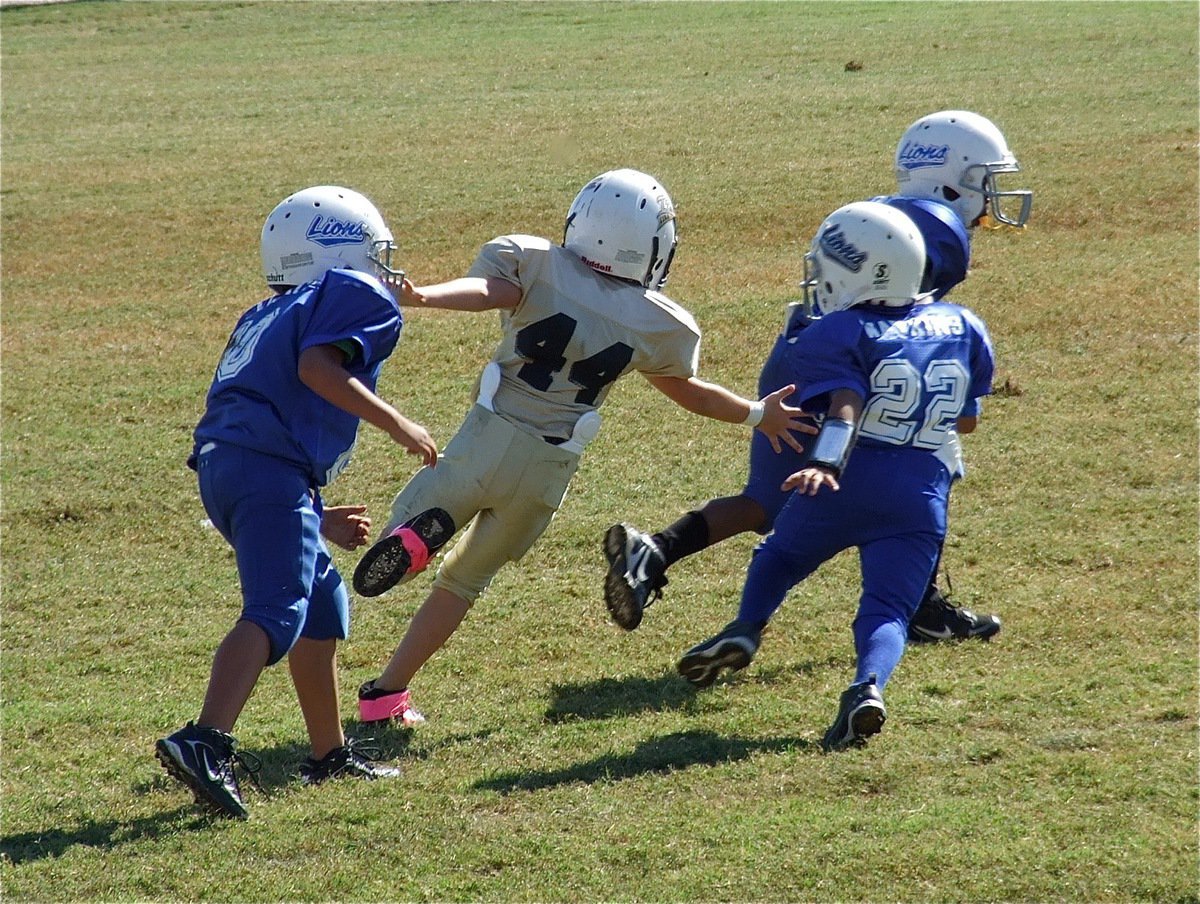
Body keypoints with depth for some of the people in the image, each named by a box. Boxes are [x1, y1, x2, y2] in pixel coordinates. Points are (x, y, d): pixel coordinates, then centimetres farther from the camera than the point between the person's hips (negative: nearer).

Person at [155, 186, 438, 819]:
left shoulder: (265, 318, 32)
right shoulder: (357, 295, 7)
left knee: (322, 602, 21)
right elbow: (317, 367, -12)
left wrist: (318, 518, 32)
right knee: (276, 611, -19)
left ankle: (330, 753, 28)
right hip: (272, 469, -9)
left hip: (219, 465, 9)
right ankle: (204, 741, -37)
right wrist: (397, 425, -5)